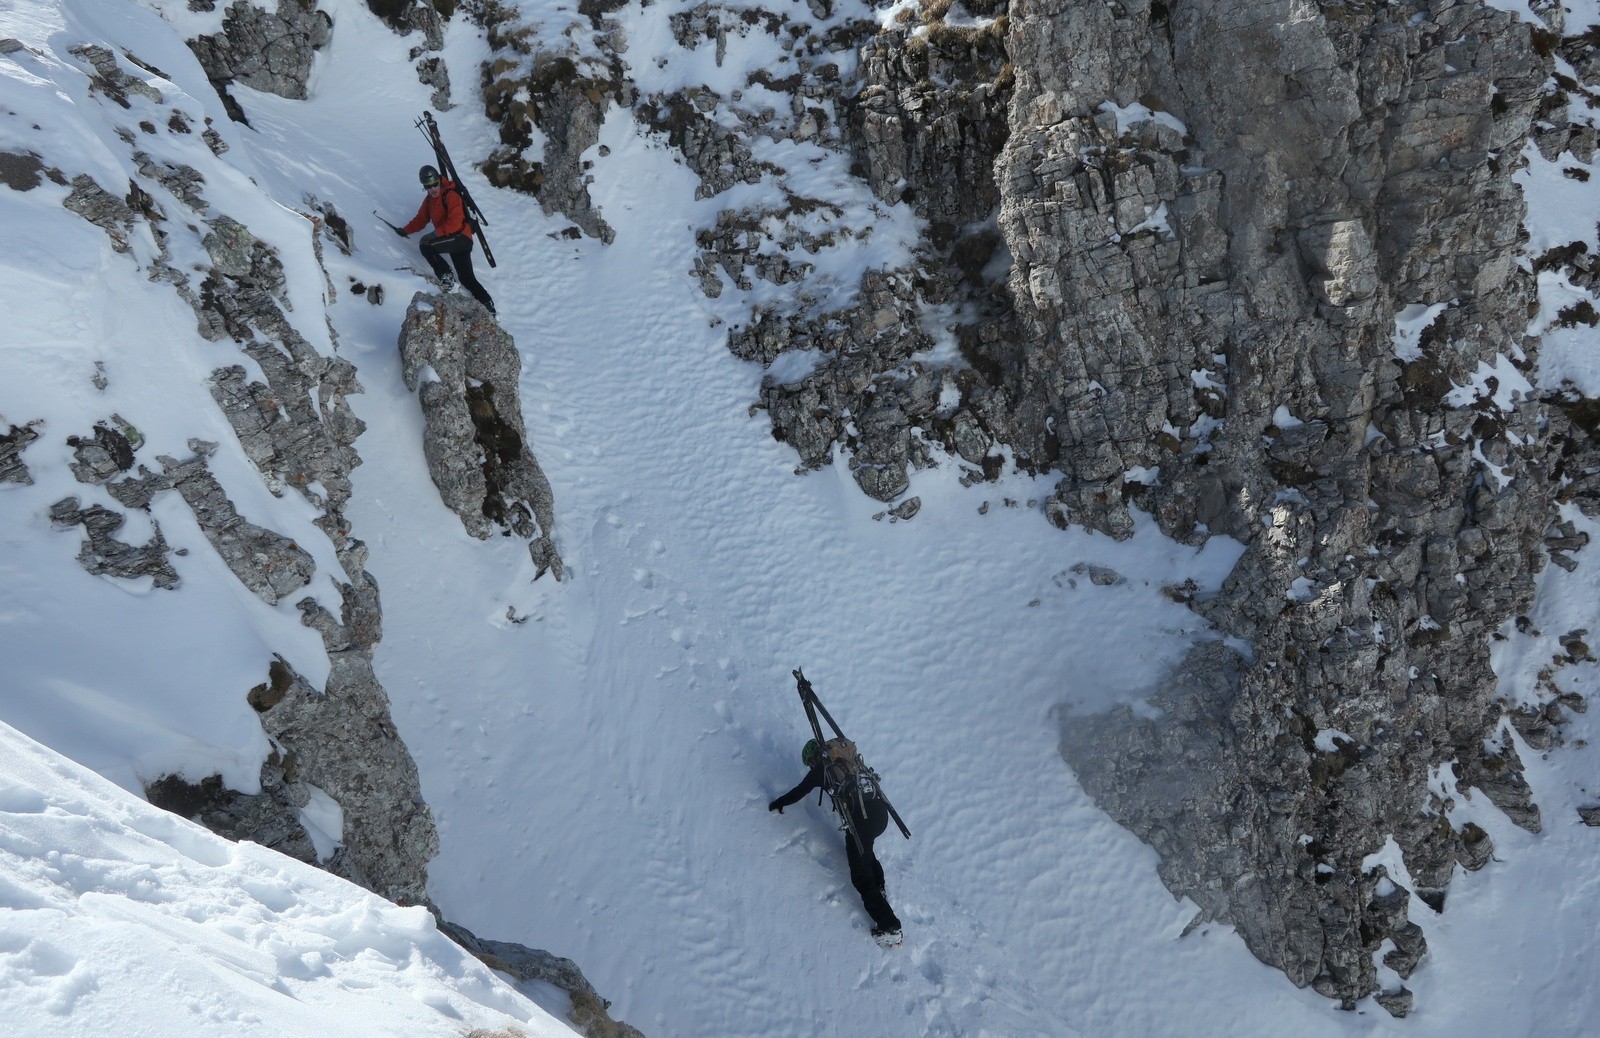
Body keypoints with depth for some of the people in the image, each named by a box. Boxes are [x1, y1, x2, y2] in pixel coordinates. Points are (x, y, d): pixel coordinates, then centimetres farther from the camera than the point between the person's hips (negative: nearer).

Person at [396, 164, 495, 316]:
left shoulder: (451, 195, -10)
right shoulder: (429, 201, 17)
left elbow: (455, 222, -21)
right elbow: (421, 219, 22)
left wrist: (435, 233, -24)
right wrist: (405, 230, 10)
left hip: (461, 237, -9)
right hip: (451, 241, 9)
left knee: (425, 244, -22)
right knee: (467, 279, 6)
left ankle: (445, 277, -16)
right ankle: (489, 306, 8)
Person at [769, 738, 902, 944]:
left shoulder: (820, 770, 7)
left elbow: (799, 792, 19)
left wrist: (778, 803, 36)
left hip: (861, 819, -7)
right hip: (881, 811, 7)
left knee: (861, 878, 5)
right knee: (863, 846, 36)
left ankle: (890, 928, 2)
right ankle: (879, 886, 25)